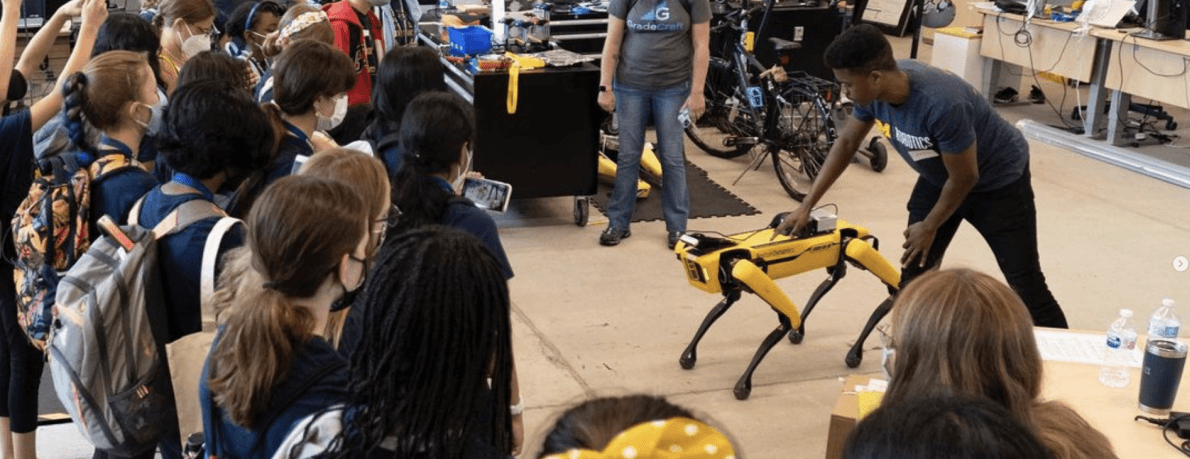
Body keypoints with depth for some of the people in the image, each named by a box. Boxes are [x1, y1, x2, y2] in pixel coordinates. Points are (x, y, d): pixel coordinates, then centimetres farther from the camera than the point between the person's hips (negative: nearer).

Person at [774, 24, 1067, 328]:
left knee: (1025, 283, 2)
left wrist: (930, 227, -12)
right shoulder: (874, 91, -19)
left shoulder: (942, 104, -41)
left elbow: (964, 178, -27)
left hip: (999, 180, -6)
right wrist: (806, 206, -1)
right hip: (940, 178, 6)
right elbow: (847, 143, -1)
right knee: (914, 272, 3)